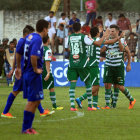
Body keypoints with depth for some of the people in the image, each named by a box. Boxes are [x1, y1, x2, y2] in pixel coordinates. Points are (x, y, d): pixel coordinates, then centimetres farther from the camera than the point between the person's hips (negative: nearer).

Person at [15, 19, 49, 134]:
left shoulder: (30, 37, 12)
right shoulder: (38, 39, -16)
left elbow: (18, 53, 19)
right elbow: (33, 56, -30)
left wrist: (18, 68, 26)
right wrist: (36, 69, -18)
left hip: (27, 73, 9)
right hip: (34, 75, -9)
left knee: (36, 101, 15)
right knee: (33, 101, -3)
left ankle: (27, 127, 18)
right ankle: (26, 128, 1)